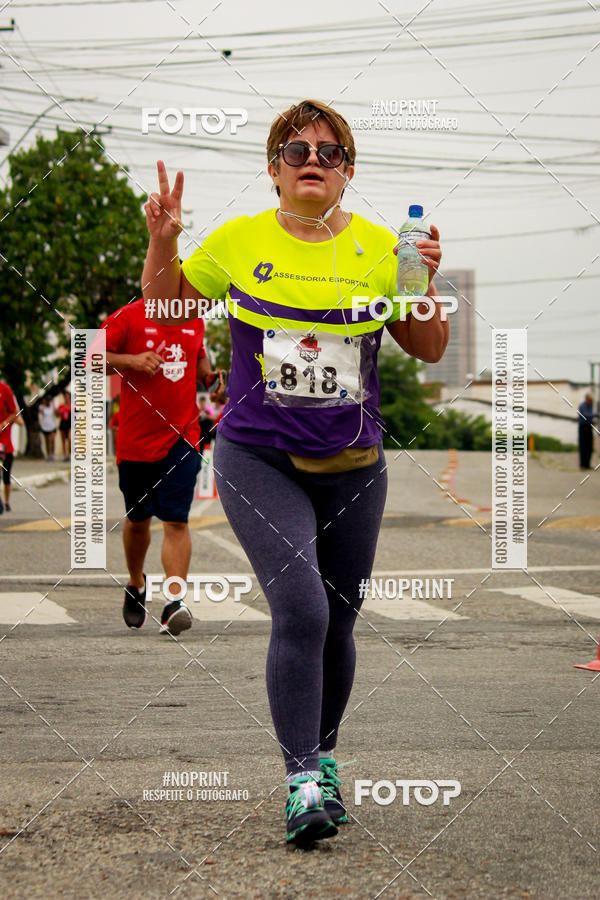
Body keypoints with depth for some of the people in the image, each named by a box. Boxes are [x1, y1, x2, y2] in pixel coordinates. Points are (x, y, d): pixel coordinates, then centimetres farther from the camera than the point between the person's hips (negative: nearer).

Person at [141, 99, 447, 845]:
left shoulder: (377, 248, 1)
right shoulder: (237, 242, -2)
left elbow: (428, 351, 6)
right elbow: (164, 301, 11)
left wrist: (425, 284, -11)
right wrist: (161, 243, -7)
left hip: (351, 466, 3)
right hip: (258, 459, -3)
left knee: (338, 622, 10)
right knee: (300, 609, -20)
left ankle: (323, 756, 33)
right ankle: (302, 778, -12)